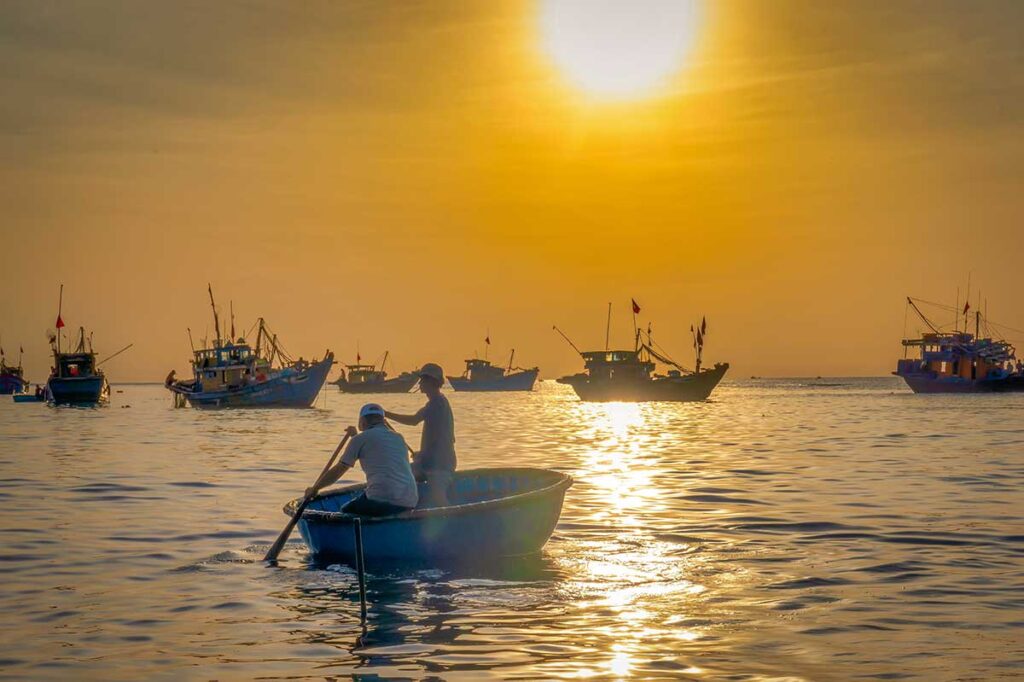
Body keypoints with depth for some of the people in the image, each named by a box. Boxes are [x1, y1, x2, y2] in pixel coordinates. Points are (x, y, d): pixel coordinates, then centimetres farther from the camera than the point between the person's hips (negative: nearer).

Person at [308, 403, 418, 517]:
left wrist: (314, 489, 22)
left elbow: (337, 471, 9)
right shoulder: (398, 438, 19)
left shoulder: (361, 439, 2)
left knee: (345, 512, 16)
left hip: (382, 501, -7)